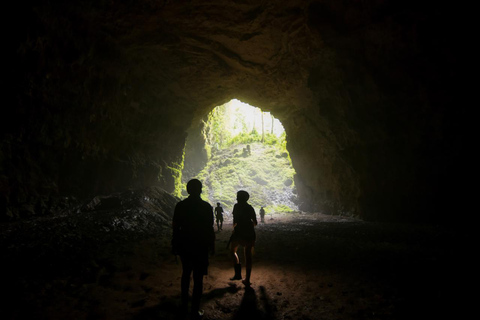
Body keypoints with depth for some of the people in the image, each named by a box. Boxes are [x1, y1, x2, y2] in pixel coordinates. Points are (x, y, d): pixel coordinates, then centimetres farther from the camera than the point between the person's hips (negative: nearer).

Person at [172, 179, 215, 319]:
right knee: (198, 278, 5)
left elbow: (176, 227, -2)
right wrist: (212, 245, 2)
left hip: (184, 245, 3)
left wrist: (175, 245, 8)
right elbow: (210, 228, -9)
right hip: (200, 246, -3)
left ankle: (184, 304, 34)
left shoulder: (180, 206, -4)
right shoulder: (206, 206, -11)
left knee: (186, 274, 23)